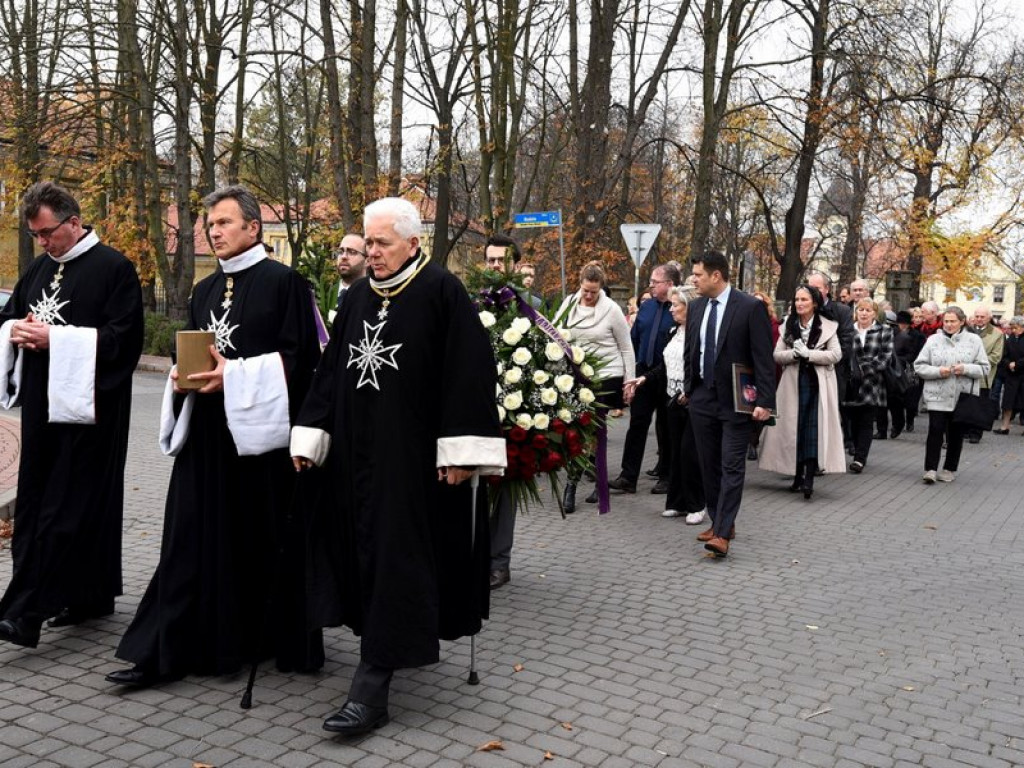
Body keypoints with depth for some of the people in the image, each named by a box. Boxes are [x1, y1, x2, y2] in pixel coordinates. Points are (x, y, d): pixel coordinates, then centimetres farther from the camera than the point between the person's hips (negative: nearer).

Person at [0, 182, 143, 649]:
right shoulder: (40, 268, 16)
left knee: (65, 508, -6)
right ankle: (91, 596, 21)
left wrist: (54, 338, -18)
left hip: (86, 406, -8)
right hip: (42, 404, 8)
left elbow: (123, 336, -15)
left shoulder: (113, 268, -7)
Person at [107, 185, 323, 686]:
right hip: (206, 433, 6)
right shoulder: (203, 291, 16)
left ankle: (281, 640, 21)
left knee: (265, 541, 4)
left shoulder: (284, 281, -5)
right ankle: (165, 651, 9)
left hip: (261, 432, -6)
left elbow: (301, 356, -12)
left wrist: (234, 375, -18)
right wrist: (183, 377, -1)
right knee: (194, 542, 5)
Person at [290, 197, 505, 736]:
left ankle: (372, 682, -4)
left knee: (395, 553, -6)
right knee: (363, 547, 12)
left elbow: (468, 373, -13)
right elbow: (332, 368, 13)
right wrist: (310, 435, 8)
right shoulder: (358, 296, 11)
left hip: (412, 452, -7)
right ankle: (398, 644, 30)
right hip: (356, 448, 7)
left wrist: (459, 450, -17)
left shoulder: (442, 292, -8)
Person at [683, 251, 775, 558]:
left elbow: (764, 357, -11)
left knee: (732, 467, -6)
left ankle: (722, 533, -9)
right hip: (702, 398, 6)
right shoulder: (696, 308, 8)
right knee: (709, 465, 10)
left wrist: (765, 401, -16)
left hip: (736, 400, -6)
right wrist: (689, 389, 15)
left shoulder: (750, 307, -10)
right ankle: (719, 522, 22)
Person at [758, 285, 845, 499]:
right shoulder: (789, 326, 10)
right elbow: (777, 355, 2)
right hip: (794, 383, 3)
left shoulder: (828, 327, 1)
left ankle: (809, 478, -11)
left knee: (813, 429, -9)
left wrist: (808, 353, -15)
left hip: (817, 384, -3)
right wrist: (794, 353, -16)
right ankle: (798, 475, 15)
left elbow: (836, 354, -8)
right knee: (794, 427, 4)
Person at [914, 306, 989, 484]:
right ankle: (930, 469, -3)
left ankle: (950, 469, 22)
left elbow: (984, 368, 3)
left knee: (956, 434, 9)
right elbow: (919, 366, 1)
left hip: (962, 397, 1)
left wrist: (966, 369, -15)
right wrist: (938, 371, -15)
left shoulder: (974, 340, 3)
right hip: (937, 396, -1)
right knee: (935, 430, -8)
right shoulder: (933, 340, 2)